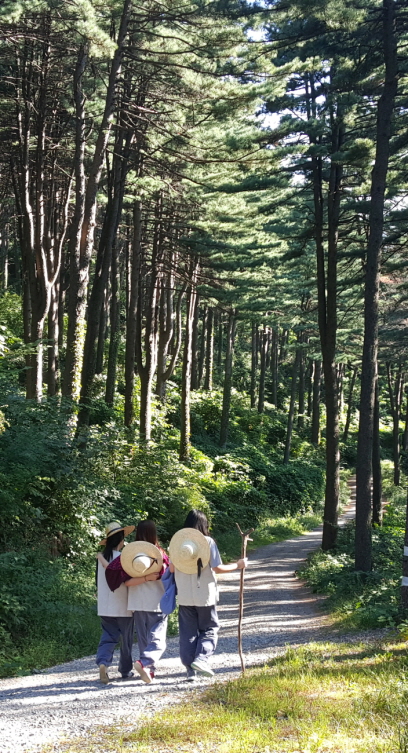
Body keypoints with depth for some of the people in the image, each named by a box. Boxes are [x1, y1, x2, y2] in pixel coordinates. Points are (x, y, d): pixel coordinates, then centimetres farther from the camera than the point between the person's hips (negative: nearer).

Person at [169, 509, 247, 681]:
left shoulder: (176, 540, 1)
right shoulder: (208, 541, -8)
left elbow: (172, 568, 2)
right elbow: (218, 568, -9)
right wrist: (238, 565, 4)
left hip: (185, 596, 3)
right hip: (205, 595, -3)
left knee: (188, 633, 10)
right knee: (210, 629, 12)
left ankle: (190, 669, 8)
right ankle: (201, 658, -9)